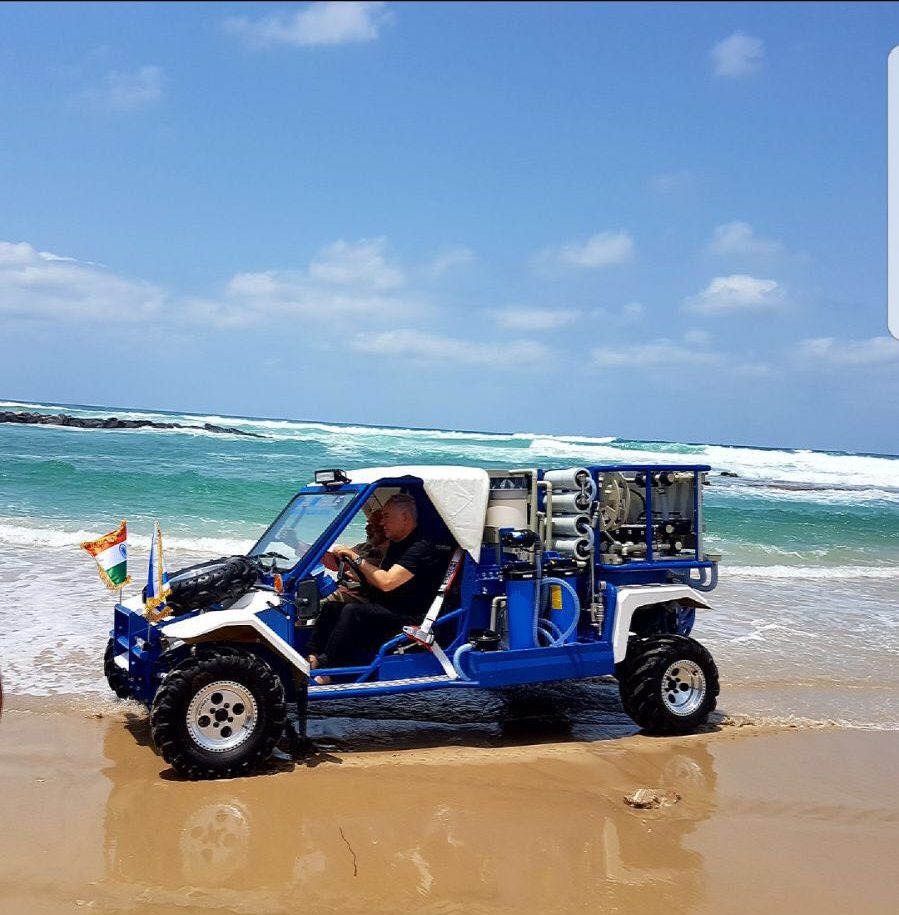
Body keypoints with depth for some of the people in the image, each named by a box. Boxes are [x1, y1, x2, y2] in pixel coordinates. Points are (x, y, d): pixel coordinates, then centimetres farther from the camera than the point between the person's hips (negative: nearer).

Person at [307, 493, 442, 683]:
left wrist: (358, 559, -17)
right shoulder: (396, 545, 17)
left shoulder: (421, 548, -15)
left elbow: (387, 582, -25)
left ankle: (325, 667, -24)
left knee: (352, 611, -28)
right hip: (384, 612, 10)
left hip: (407, 619, -10)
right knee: (332, 608, 0)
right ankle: (310, 657, -9)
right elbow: (377, 581, 18)